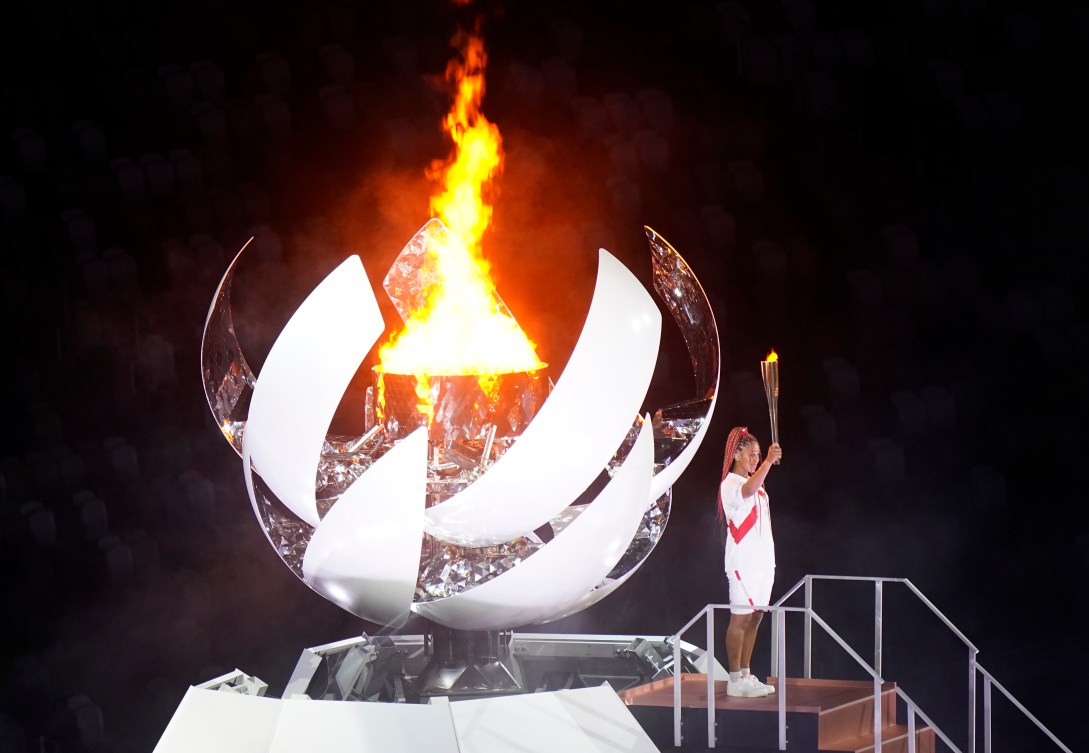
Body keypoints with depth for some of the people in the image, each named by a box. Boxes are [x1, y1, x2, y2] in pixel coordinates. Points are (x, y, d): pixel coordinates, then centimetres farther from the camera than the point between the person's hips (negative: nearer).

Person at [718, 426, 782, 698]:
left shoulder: (755, 483, 19)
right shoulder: (731, 484, -11)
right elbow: (747, 491, -35)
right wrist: (768, 462, -47)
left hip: (762, 561, 9)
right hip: (743, 563, -9)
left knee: (755, 617, 10)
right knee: (740, 618, -7)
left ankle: (746, 675, 16)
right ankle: (735, 680, -5)